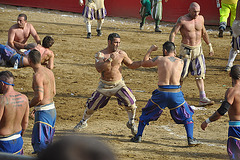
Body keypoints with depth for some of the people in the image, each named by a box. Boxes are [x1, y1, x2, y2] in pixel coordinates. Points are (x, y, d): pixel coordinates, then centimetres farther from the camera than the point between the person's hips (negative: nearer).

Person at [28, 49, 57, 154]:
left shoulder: (38, 75, -19)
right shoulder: (49, 72, 9)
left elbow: (39, 97, -25)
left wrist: (28, 106, -7)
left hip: (43, 113, -9)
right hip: (52, 109, 9)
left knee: (40, 142, -8)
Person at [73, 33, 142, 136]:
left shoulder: (121, 54, -2)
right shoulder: (100, 54, -11)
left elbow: (131, 65, 10)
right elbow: (99, 69, -27)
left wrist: (143, 62, -4)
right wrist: (110, 59, -34)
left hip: (119, 84, 1)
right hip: (104, 85, -1)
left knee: (131, 103, -15)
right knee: (92, 105, 5)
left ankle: (131, 123, 10)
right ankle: (83, 122, 32)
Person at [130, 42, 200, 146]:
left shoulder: (160, 60, 0)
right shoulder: (180, 62, 7)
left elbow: (144, 63, 14)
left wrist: (150, 50, 28)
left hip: (161, 93, -1)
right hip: (176, 94, 1)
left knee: (146, 114, 20)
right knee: (187, 117, 17)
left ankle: (138, 136, 17)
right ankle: (190, 139, 3)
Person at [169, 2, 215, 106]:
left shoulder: (201, 18, 5)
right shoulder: (182, 20, -12)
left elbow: (204, 33, 20)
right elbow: (173, 33, -13)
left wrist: (209, 46, 22)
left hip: (198, 49, 5)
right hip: (186, 50, -4)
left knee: (200, 74, 0)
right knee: (182, 74, 0)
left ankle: (203, 98, -2)